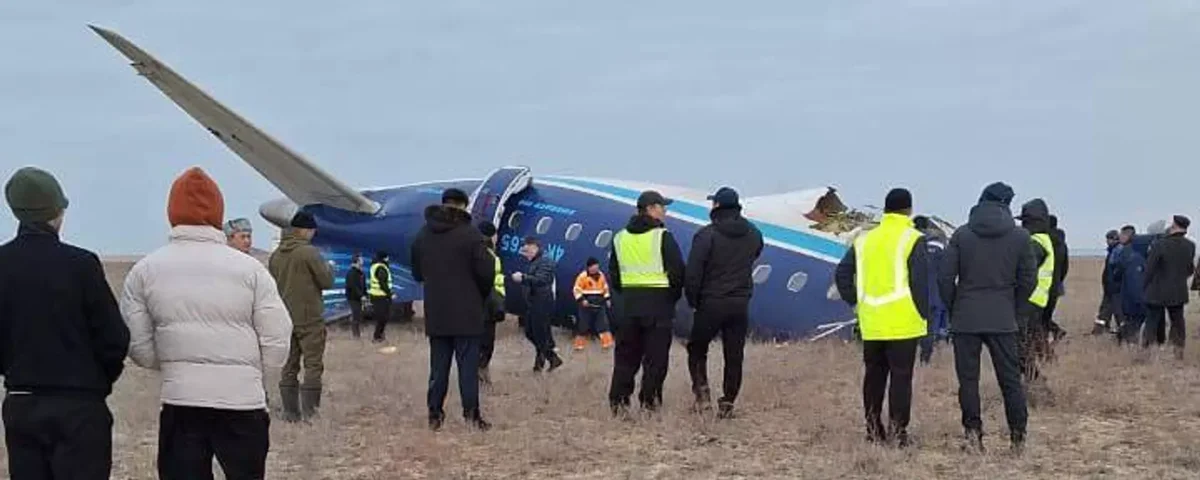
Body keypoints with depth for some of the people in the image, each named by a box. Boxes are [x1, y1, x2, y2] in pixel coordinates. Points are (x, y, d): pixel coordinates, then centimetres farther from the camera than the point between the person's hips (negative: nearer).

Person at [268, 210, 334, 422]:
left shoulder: (275, 255, 6)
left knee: (289, 367, 10)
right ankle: (309, 411, -6)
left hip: (285, 319, 6)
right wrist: (328, 268, 9)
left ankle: (290, 411, 11)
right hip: (309, 319, -6)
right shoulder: (309, 252, -13)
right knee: (313, 365, -2)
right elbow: (326, 281, -10)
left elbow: (273, 284, 13)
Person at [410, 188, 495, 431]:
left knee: (438, 366, 10)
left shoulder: (422, 236, 6)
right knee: (468, 365, -1)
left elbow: (417, 274, 14)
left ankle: (435, 415, 9)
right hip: (467, 313, -5)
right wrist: (481, 295, 6)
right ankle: (472, 415, -3)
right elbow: (486, 272, -12)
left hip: (436, 315, 5)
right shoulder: (470, 234, -11)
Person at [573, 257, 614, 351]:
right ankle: (579, 344, 11)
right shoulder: (583, 276, -9)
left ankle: (606, 342, 0)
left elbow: (605, 288, 20)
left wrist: (607, 299, 13)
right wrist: (581, 300, -19)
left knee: (603, 323, -2)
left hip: (599, 304, 4)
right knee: (583, 325, 1)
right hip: (587, 305, -4)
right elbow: (577, 289, -9)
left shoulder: (601, 275, 9)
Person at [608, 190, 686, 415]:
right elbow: (677, 272, -8)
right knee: (656, 357, 0)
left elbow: (614, 274, 13)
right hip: (658, 303, -5)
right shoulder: (663, 237, -7)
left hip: (629, 304, 5)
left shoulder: (620, 238, 10)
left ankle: (618, 401, 7)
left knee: (625, 356, 10)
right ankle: (649, 401, -3)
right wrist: (673, 297, 6)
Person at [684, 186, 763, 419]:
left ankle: (702, 391, 0)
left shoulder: (706, 235, -12)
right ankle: (727, 402, 8)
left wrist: (692, 300, 0)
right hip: (741, 304, 4)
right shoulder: (753, 234, 5)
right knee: (734, 356, 9)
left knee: (697, 349, 14)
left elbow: (692, 272, -13)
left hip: (711, 303, -4)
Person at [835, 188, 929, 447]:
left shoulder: (864, 240, 10)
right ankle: (897, 430, -3)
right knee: (901, 376, 0)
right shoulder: (912, 240, -6)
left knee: (874, 374, 13)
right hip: (903, 323, -5)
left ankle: (873, 428, 17)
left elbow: (842, 275, 11)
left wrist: (855, 303, 15)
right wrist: (923, 315, -4)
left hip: (871, 324, 5)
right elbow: (920, 282, -10)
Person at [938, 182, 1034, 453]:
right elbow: (1028, 280, 2)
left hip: (965, 319, -1)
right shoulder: (1020, 237, 1)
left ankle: (972, 433, 0)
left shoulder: (961, 235, -1)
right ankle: (1018, 437, 7)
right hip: (1003, 320, 1)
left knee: (968, 379, 4)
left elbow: (945, 278, -3)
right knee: (1010, 379, 6)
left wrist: (954, 308, 10)